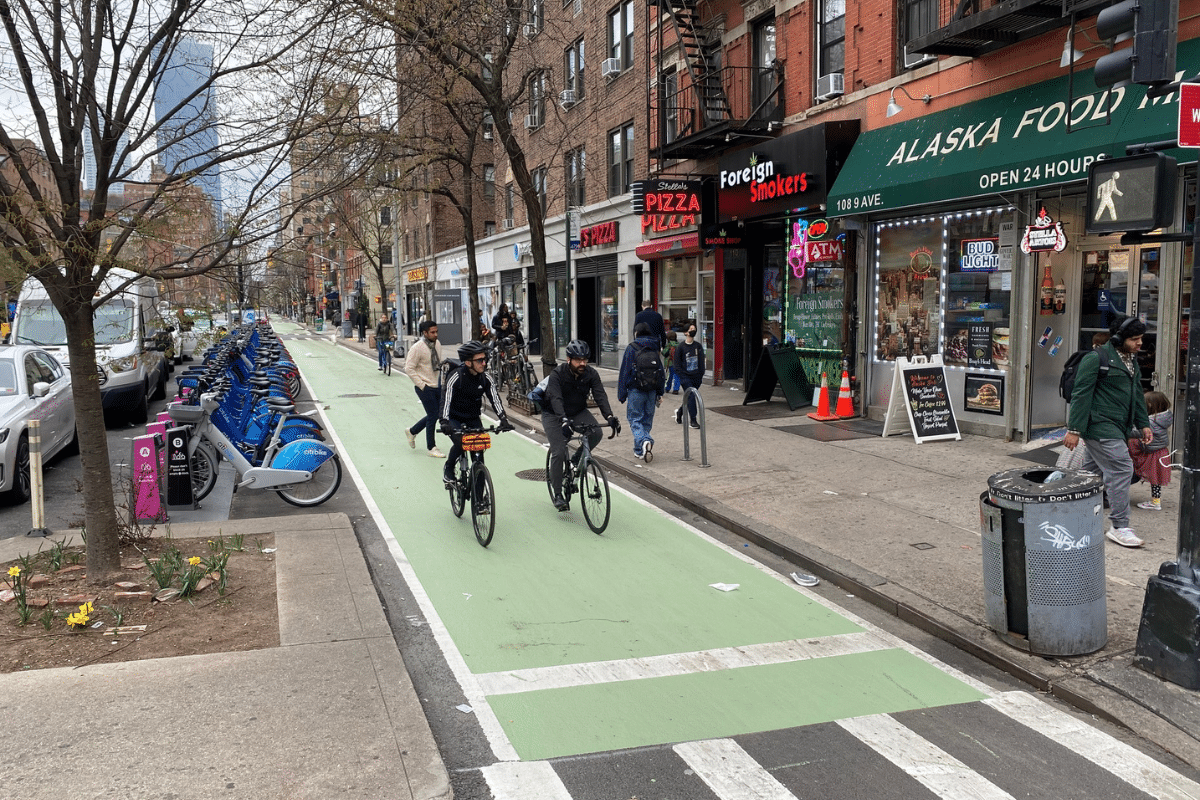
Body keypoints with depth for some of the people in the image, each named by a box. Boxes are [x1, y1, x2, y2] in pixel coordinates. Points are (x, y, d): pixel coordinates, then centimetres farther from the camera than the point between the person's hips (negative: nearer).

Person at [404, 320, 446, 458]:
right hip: (425, 388, -7)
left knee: (435, 414, 13)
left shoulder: (436, 343, 6)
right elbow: (409, 369, -14)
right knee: (433, 415, -6)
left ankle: (412, 431, 34)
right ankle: (431, 448, 8)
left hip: (437, 386, 7)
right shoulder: (417, 348, -16)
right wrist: (421, 384, -16)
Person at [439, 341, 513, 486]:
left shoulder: (485, 379, -8)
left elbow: (495, 398, -14)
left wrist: (504, 419, -28)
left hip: (473, 419, 4)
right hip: (454, 418, -4)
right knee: (460, 442, -27)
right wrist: (444, 422, -44)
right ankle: (448, 469, 0)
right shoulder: (456, 376, -22)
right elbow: (446, 399, -30)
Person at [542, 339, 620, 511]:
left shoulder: (591, 374, -14)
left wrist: (610, 416, -43)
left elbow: (600, 395, -25)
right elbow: (556, 399, -38)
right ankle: (557, 494, -2)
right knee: (559, 452, -16)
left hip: (578, 412, 4)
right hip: (553, 415, -4)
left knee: (596, 434, -23)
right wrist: (564, 420, -54)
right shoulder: (557, 374, -25)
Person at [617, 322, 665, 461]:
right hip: (651, 392, 4)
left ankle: (644, 441, -26)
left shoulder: (631, 348, -6)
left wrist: (621, 394, -1)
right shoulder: (654, 349, 7)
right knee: (647, 420, 14)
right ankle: (640, 450, 20)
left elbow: (625, 371, -6)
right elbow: (661, 372, 10)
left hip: (636, 391, -4)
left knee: (635, 420, 0)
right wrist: (660, 393, 16)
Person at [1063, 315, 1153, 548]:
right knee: (1121, 469, -13)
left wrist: (1143, 424, 21)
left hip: (1117, 428, 10)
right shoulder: (1096, 358, -13)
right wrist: (1074, 429, -18)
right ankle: (1120, 527, -7)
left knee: (1092, 471, 14)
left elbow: (1137, 394, 26)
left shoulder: (1131, 359, 17)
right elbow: (1081, 394, -15)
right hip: (1100, 426, -9)